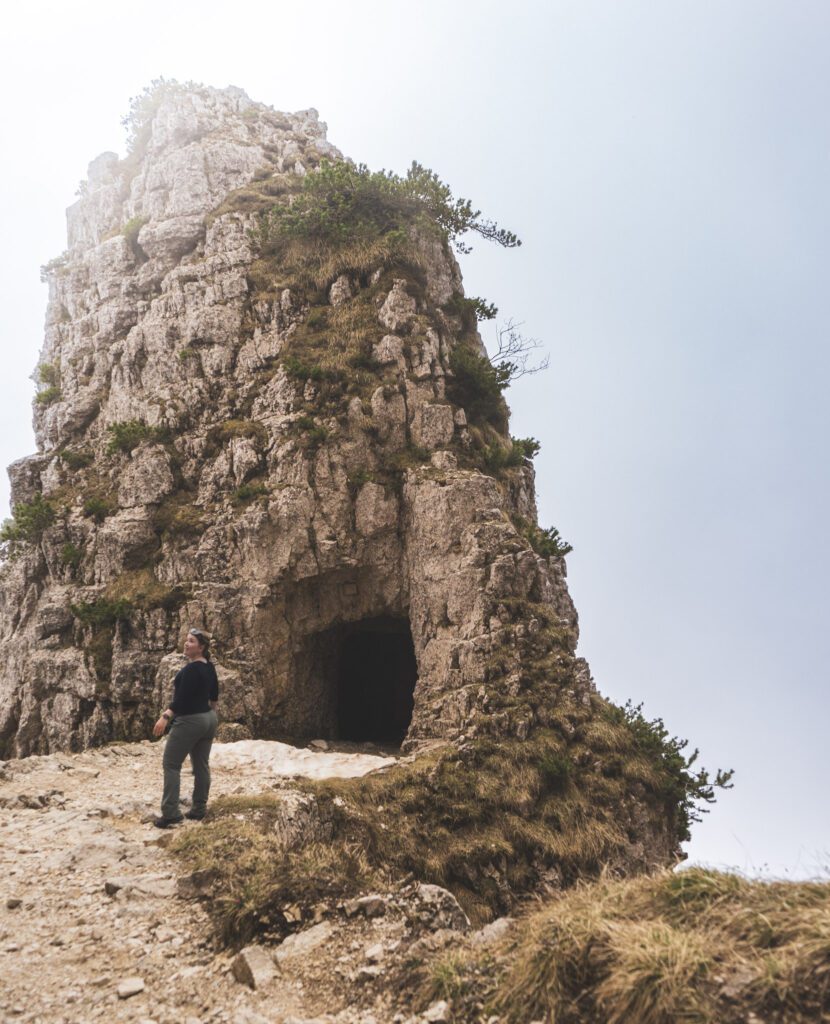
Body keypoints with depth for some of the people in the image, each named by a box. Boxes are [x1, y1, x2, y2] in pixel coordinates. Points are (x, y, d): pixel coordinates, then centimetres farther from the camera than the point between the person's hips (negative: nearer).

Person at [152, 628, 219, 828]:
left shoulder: (191, 669, -18)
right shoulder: (209, 667, 8)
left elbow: (183, 697, -27)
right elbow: (214, 695, 19)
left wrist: (166, 716, -34)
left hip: (190, 721, -9)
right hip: (209, 719, 9)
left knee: (171, 764, -3)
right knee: (201, 765, 11)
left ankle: (171, 813, -7)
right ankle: (199, 810, 16)